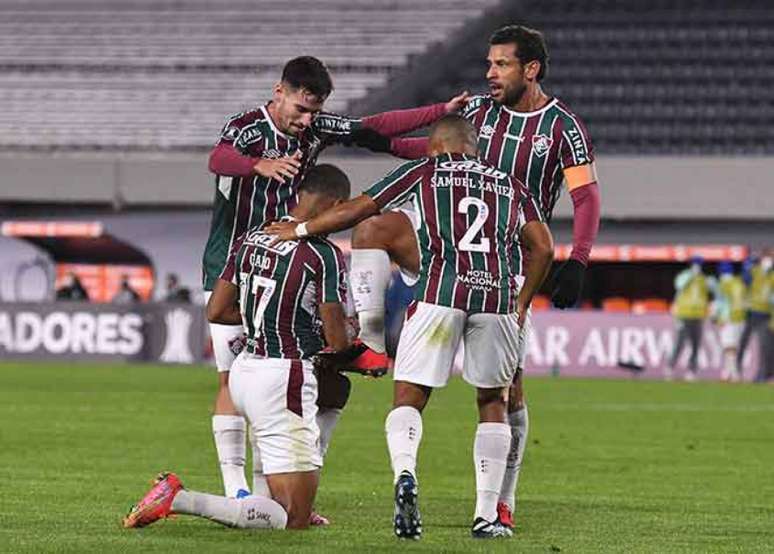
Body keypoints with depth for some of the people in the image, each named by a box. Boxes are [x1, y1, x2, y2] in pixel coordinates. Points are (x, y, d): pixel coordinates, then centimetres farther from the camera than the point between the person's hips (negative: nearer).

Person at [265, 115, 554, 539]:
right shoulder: (509, 185, 25)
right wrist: (521, 304, 29)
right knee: (492, 404, 16)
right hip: (497, 294, 2)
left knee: (409, 397, 4)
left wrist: (300, 230, 28)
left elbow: (358, 210, 16)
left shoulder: (424, 171, 18)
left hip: (441, 289, -2)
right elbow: (543, 249, 18)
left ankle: (405, 473, -26)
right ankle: (487, 515, 9)